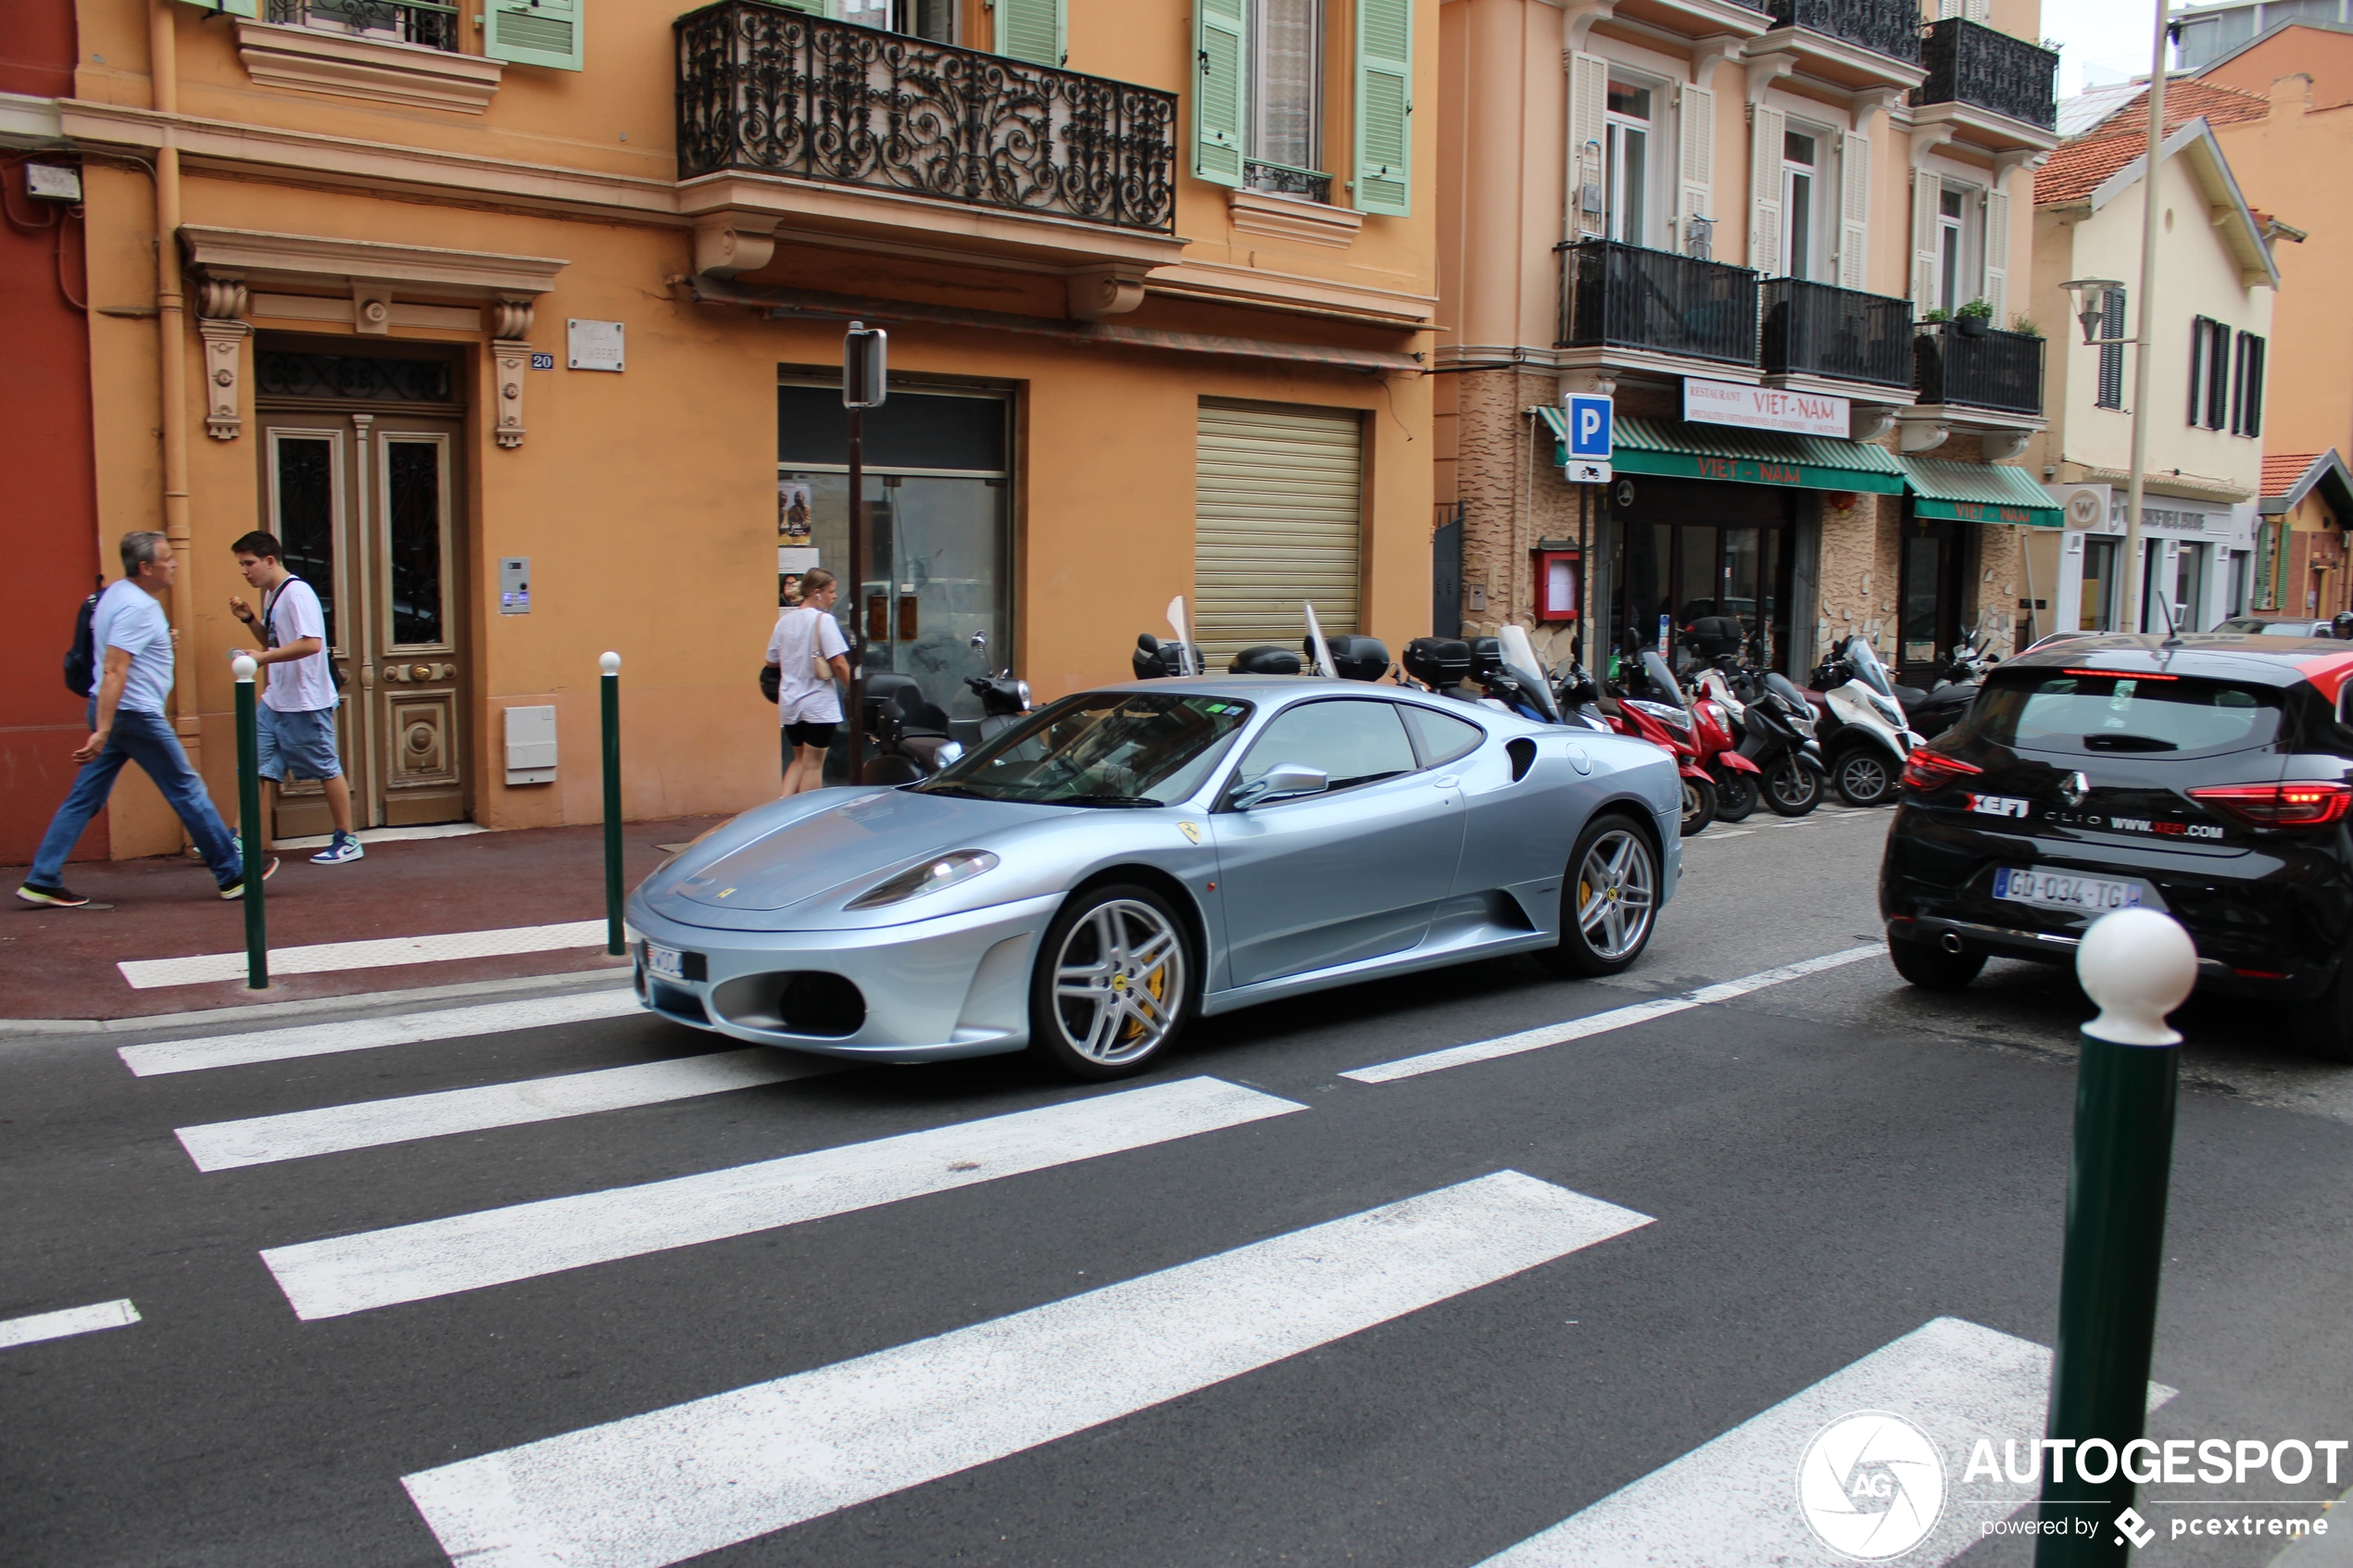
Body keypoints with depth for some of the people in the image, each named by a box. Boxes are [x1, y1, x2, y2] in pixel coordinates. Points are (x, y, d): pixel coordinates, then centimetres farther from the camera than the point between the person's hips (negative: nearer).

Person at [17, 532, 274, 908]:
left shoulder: (118, 593, 11)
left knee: (84, 798, 9)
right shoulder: (137, 607, -19)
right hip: (135, 714, -9)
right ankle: (231, 875, 8)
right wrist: (102, 731, -30)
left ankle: (42, 880, 10)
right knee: (187, 791, 0)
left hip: (111, 712, 9)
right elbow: (113, 671, -26)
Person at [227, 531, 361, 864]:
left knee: (327, 769, 2)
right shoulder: (271, 595, 13)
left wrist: (263, 658, -25)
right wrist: (249, 619, 8)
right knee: (259, 770, 8)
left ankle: (347, 842, 11)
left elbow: (311, 643, -26)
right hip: (275, 702, 9)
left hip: (306, 703, -9)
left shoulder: (297, 593, -16)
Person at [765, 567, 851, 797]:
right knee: (813, 764, 4)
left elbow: (772, 661, 13)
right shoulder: (824, 619, -13)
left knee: (799, 759, 20)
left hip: (789, 703, 6)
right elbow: (838, 663, -19)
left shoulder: (784, 620, 6)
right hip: (819, 704, -6)